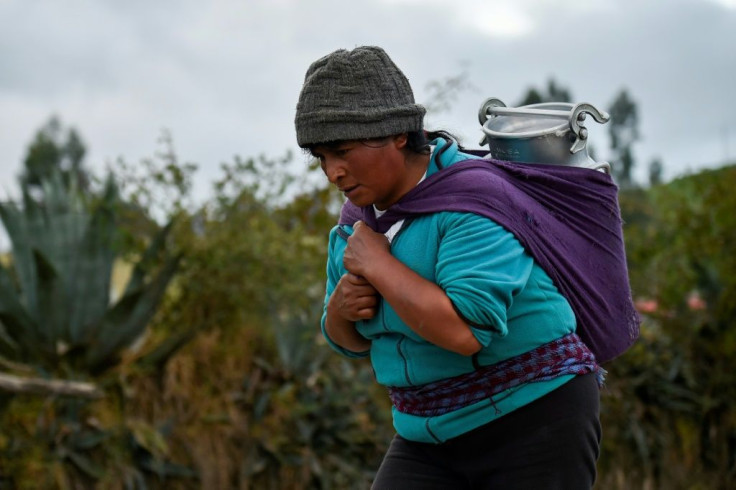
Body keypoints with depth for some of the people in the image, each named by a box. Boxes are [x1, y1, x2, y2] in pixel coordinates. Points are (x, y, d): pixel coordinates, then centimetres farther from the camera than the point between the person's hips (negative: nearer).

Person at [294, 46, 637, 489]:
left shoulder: (473, 202, -20)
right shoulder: (364, 213, 4)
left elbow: (465, 330, -32)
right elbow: (351, 339, 13)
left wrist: (377, 265, -22)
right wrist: (342, 307, -10)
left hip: (534, 423, -7)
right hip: (434, 438, 7)